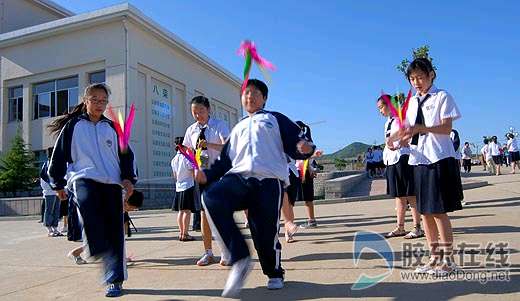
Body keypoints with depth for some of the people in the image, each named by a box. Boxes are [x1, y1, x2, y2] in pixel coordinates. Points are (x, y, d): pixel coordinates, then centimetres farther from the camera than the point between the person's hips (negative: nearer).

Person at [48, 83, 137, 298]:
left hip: (112, 182, 2)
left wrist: (128, 179, 3)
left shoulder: (112, 127, 16)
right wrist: (58, 184, 11)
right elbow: (59, 155, 12)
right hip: (83, 178, -2)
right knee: (87, 203, -38)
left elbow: (125, 155, 17)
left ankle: (115, 280, 2)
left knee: (114, 230, -5)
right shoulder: (73, 126, 10)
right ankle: (99, 249, -34)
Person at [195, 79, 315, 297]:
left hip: (269, 181, -3)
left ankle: (275, 274, 25)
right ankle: (240, 258, -23)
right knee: (212, 198, -28)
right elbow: (226, 160, 26)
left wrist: (305, 148, -18)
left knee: (265, 232, -8)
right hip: (238, 177, 3)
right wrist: (207, 175, 9)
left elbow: (295, 143, 7)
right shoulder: (237, 128, 32)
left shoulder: (275, 119, 20)